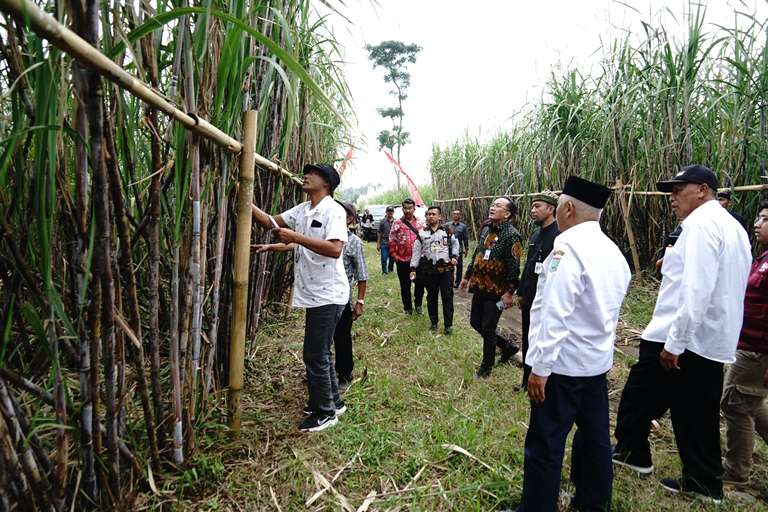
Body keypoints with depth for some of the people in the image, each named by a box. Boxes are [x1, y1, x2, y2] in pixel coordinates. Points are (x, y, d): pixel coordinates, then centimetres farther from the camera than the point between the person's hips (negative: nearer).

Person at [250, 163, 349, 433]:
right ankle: (333, 402, 36)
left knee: (315, 355, 0)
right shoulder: (302, 210, 10)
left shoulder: (333, 210, -16)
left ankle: (324, 413, 17)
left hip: (328, 295, -9)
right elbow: (270, 221, 10)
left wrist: (295, 236, -29)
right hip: (315, 294, 9)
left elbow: (334, 249, -29)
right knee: (321, 352, 20)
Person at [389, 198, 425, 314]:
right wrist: (394, 255, -7)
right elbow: (392, 241, -2)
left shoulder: (420, 223, 4)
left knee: (420, 283, 7)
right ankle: (407, 307, 23)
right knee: (405, 285, 9)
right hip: (402, 260, -1)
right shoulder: (397, 223, -2)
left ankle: (418, 304, 28)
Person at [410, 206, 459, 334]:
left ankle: (448, 325, 9)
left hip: (446, 268, -1)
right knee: (431, 297, 10)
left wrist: (454, 256, 5)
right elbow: (416, 251, 4)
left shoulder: (447, 231, 5)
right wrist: (413, 268, -1)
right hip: (429, 270, 1)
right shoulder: (422, 233, 4)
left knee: (447, 296, 0)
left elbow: (455, 243, 20)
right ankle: (434, 323, 24)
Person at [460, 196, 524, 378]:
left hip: (496, 292, -8)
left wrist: (509, 292, -22)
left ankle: (486, 367, 23)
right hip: (479, 287, 9)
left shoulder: (512, 235, -16)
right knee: (475, 322, 17)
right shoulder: (486, 230, 10)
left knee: (488, 329, 2)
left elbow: (514, 267, -20)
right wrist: (467, 276, 22)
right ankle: (507, 346, 35)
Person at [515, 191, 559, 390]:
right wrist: (521, 292, 18)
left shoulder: (560, 235, -17)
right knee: (527, 342, 17)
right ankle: (527, 381, 32)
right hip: (529, 299, 8)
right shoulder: (535, 234, 11)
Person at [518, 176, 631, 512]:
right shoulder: (613, 251, 8)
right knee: (594, 435, 20)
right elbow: (611, 309, 14)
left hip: (564, 363, -9)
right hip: (598, 360, 9)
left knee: (545, 444, 2)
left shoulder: (568, 245, -19)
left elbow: (554, 313, -23)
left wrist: (539, 367, -19)